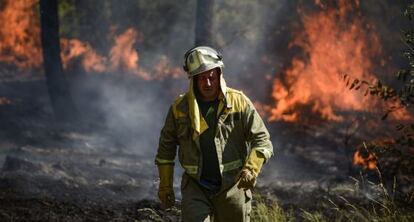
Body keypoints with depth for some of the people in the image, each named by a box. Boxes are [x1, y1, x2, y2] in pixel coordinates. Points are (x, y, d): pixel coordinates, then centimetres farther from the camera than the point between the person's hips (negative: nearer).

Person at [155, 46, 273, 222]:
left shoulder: (239, 102, -5)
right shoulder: (180, 108, -2)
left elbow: (261, 139, -6)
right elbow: (166, 147, 10)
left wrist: (251, 169, -24)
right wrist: (165, 185, 10)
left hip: (233, 186, 1)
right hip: (195, 187, 0)